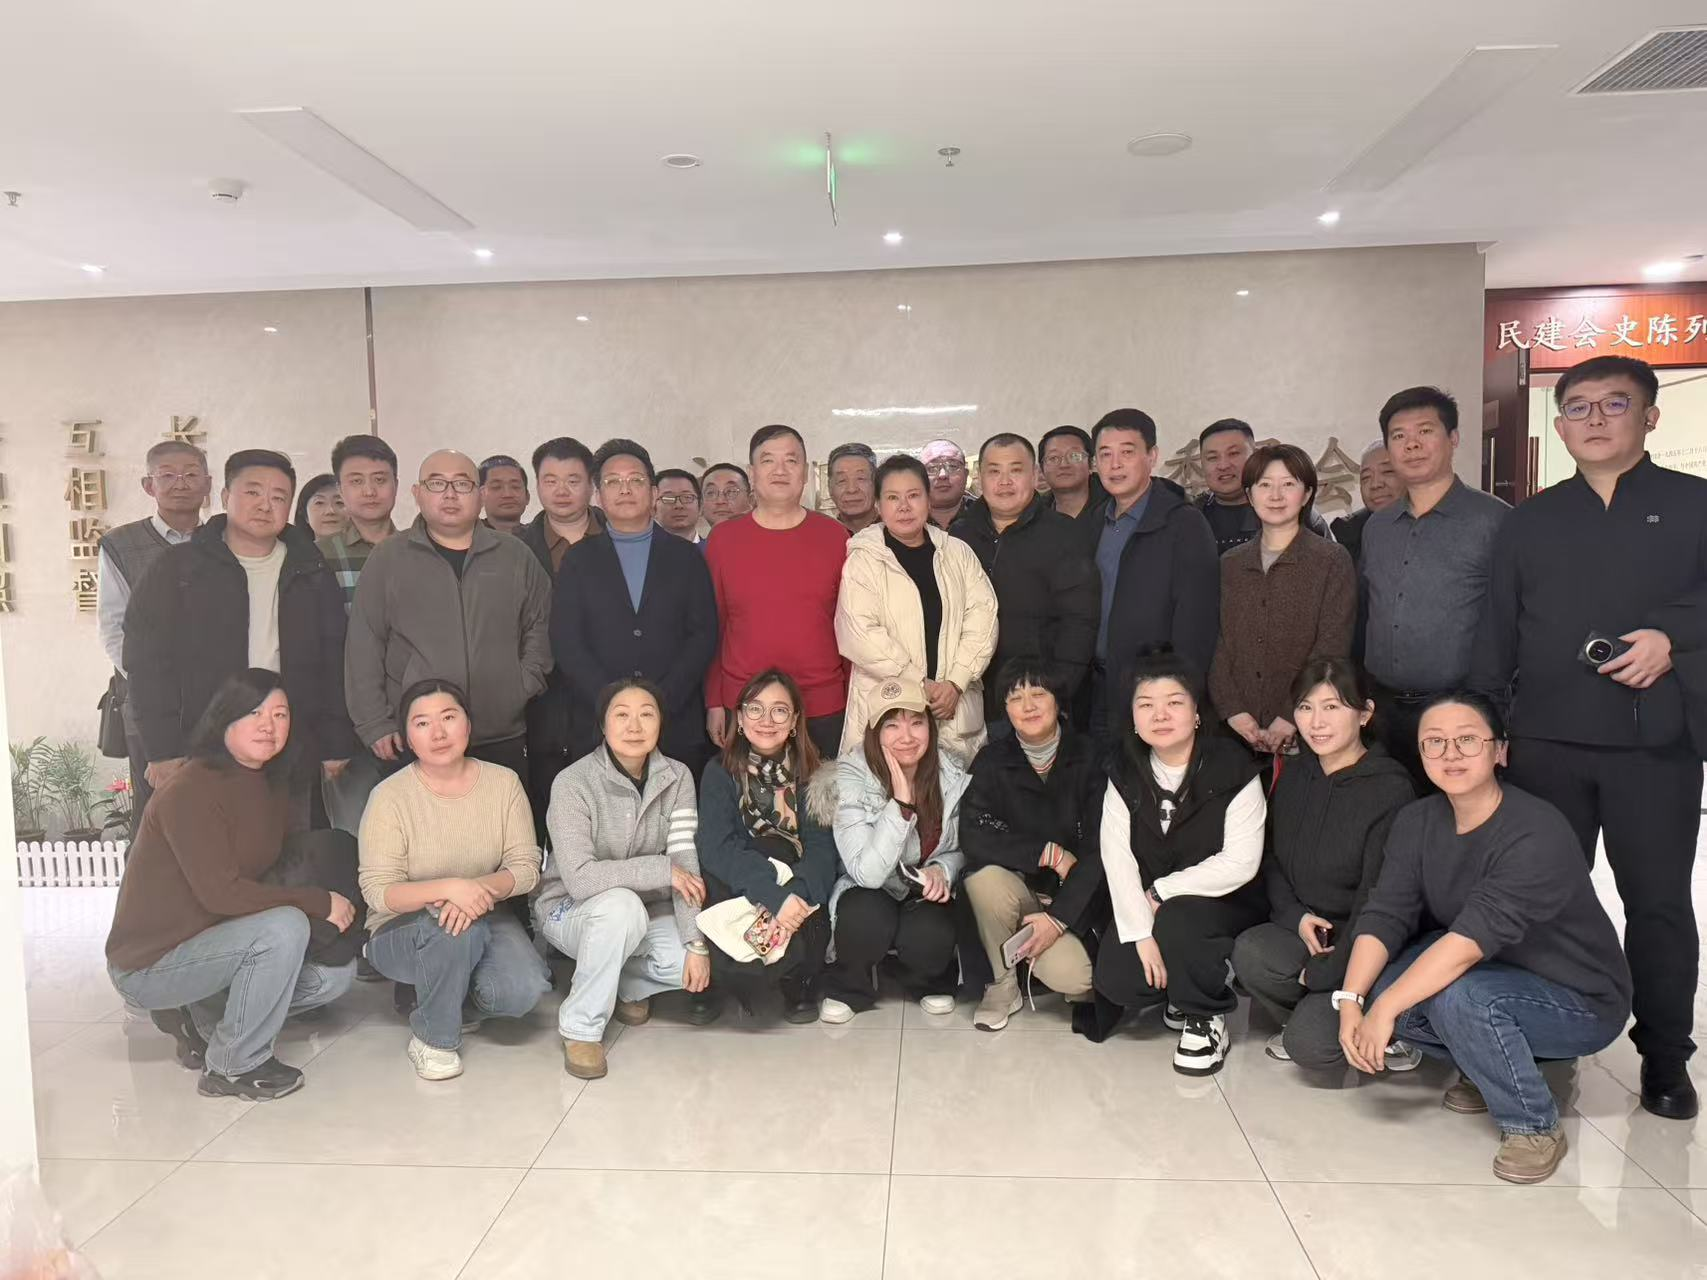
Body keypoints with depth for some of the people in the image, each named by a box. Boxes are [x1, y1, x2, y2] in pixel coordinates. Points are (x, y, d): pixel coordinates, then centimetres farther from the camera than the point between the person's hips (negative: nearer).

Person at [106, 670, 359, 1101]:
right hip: (148, 964, -8)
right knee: (285, 928, -30)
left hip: (211, 939, 8)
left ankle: (202, 1018, 13)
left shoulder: (269, 786, 4)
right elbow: (221, 893, -27)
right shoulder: (190, 791, -22)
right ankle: (234, 1067, -10)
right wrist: (319, 902, -22)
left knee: (336, 972, 0)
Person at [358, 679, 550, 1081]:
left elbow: (525, 867, -8)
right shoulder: (389, 796, -14)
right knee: (458, 931, -37)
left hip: (485, 917, 3)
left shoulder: (503, 782, -6)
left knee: (525, 990, -25)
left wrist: (484, 889, -29)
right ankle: (432, 1036, -8)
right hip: (403, 929, -3)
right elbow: (378, 891, -18)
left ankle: (455, 1003, 11)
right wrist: (448, 888, -35)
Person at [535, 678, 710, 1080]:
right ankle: (580, 1027, -14)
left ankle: (628, 985, 11)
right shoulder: (573, 783, -21)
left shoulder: (677, 778, -9)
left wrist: (696, 943, -22)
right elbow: (579, 878, -29)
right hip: (571, 911, -4)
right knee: (622, 904, -36)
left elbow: (686, 863, -14)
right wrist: (661, 870, -26)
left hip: (643, 912, 4)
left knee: (696, 962, -22)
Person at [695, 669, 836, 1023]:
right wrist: (774, 897, -28)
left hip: (796, 899, 1)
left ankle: (799, 981, 5)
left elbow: (821, 849, -7)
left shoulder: (813, 776, 2)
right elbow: (716, 849, -13)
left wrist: (797, 894, -29)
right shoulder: (721, 774, -1)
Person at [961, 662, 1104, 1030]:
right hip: (1016, 886, 1)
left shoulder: (1088, 758, -8)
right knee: (984, 878, -33)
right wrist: (1048, 853, -21)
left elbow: (1099, 848, -13)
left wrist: (1058, 917, -19)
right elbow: (972, 837, -17)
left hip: (1072, 897, -1)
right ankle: (1003, 985, -7)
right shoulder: (993, 760, -5)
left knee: (1071, 977, -28)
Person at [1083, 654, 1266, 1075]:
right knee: (1115, 980, -19)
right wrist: (1141, 933, -23)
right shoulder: (1125, 770, -4)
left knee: (1178, 919, -34)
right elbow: (1117, 857, -12)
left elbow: (1240, 863, -20)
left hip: (1225, 905, -3)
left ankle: (1207, 1018, -6)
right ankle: (1178, 992, 16)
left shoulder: (1231, 768, -15)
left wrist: (1161, 891, -18)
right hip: (1151, 906, 4)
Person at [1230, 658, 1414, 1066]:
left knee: (1309, 1044, -23)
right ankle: (1311, 1014, 3)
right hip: (1303, 927, 5)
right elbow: (1271, 859, 12)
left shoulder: (1391, 789, -16)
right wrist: (1296, 916, -7)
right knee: (1248, 953, -27)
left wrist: (1323, 973, -14)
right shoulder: (1295, 774, 4)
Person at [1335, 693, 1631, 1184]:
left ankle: (1535, 1126, -8)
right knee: (1376, 990, -17)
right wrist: (1351, 1001, -27)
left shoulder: (1539, 832, -28)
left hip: (1579, 1001, -6)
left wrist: (1386, 1007, -36)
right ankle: (1487, 1068, 11)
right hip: (1486, 975, 7)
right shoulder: (1416, 822, -6)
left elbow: (1475, 934, -36)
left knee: (1457, 996, -34)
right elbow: (1384, 914, -14)